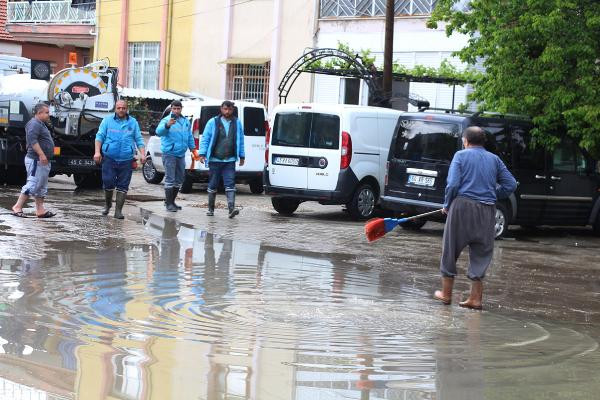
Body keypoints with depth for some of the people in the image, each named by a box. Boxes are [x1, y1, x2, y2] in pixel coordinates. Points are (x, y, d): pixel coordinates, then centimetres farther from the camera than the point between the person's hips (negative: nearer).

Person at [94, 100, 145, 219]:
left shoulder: (133, 122, 12)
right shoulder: (107, 121, 9)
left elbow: (139, 140, 11)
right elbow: (100, 136, 5)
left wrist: (142, 154, -2)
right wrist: (97, 152, -8)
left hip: (126, 160, 1)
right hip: (109, 159, -1)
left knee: (123, 186, 0)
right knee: (108, 183, -4)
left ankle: (118, 210, 5)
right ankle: (107, 204, 21)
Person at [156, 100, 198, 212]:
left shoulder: (186, 121, 12)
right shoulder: (166, 120, -10)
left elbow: (190, 137, 23)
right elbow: (159, 131, -28)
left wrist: (193, 150, 21)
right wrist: (168, 125, -46)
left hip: (181, 154, 7)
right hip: (169, 154, -7)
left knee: (179, 179, 13)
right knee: (170, 179, -9)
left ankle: (171, 201, 25)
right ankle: (168, 203, -4)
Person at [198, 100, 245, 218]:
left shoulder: (237, 123, 10)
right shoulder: (213, 122, 2)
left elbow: (240, 141, 15)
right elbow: (205, 139, 2)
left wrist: (242, 156, 13)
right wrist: (202, 153, -7)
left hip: (230, 161, 1)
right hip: (214, 160, -1)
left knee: (230, 184, -11)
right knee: (213, 185, 7)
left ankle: (231, 208, -19)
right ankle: (211, 209, 18)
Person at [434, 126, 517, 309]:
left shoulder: (461, 155, 1)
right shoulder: (494, 159, 13)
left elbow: (453, 184, -10)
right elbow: (511, 184, 8)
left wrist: (447, 205, 3)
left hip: (463, 206, -3)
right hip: (487, 211, 3)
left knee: (451, 250, 10)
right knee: (480, 254, 9)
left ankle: (446, 293, 18)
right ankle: (476, 298, 9)